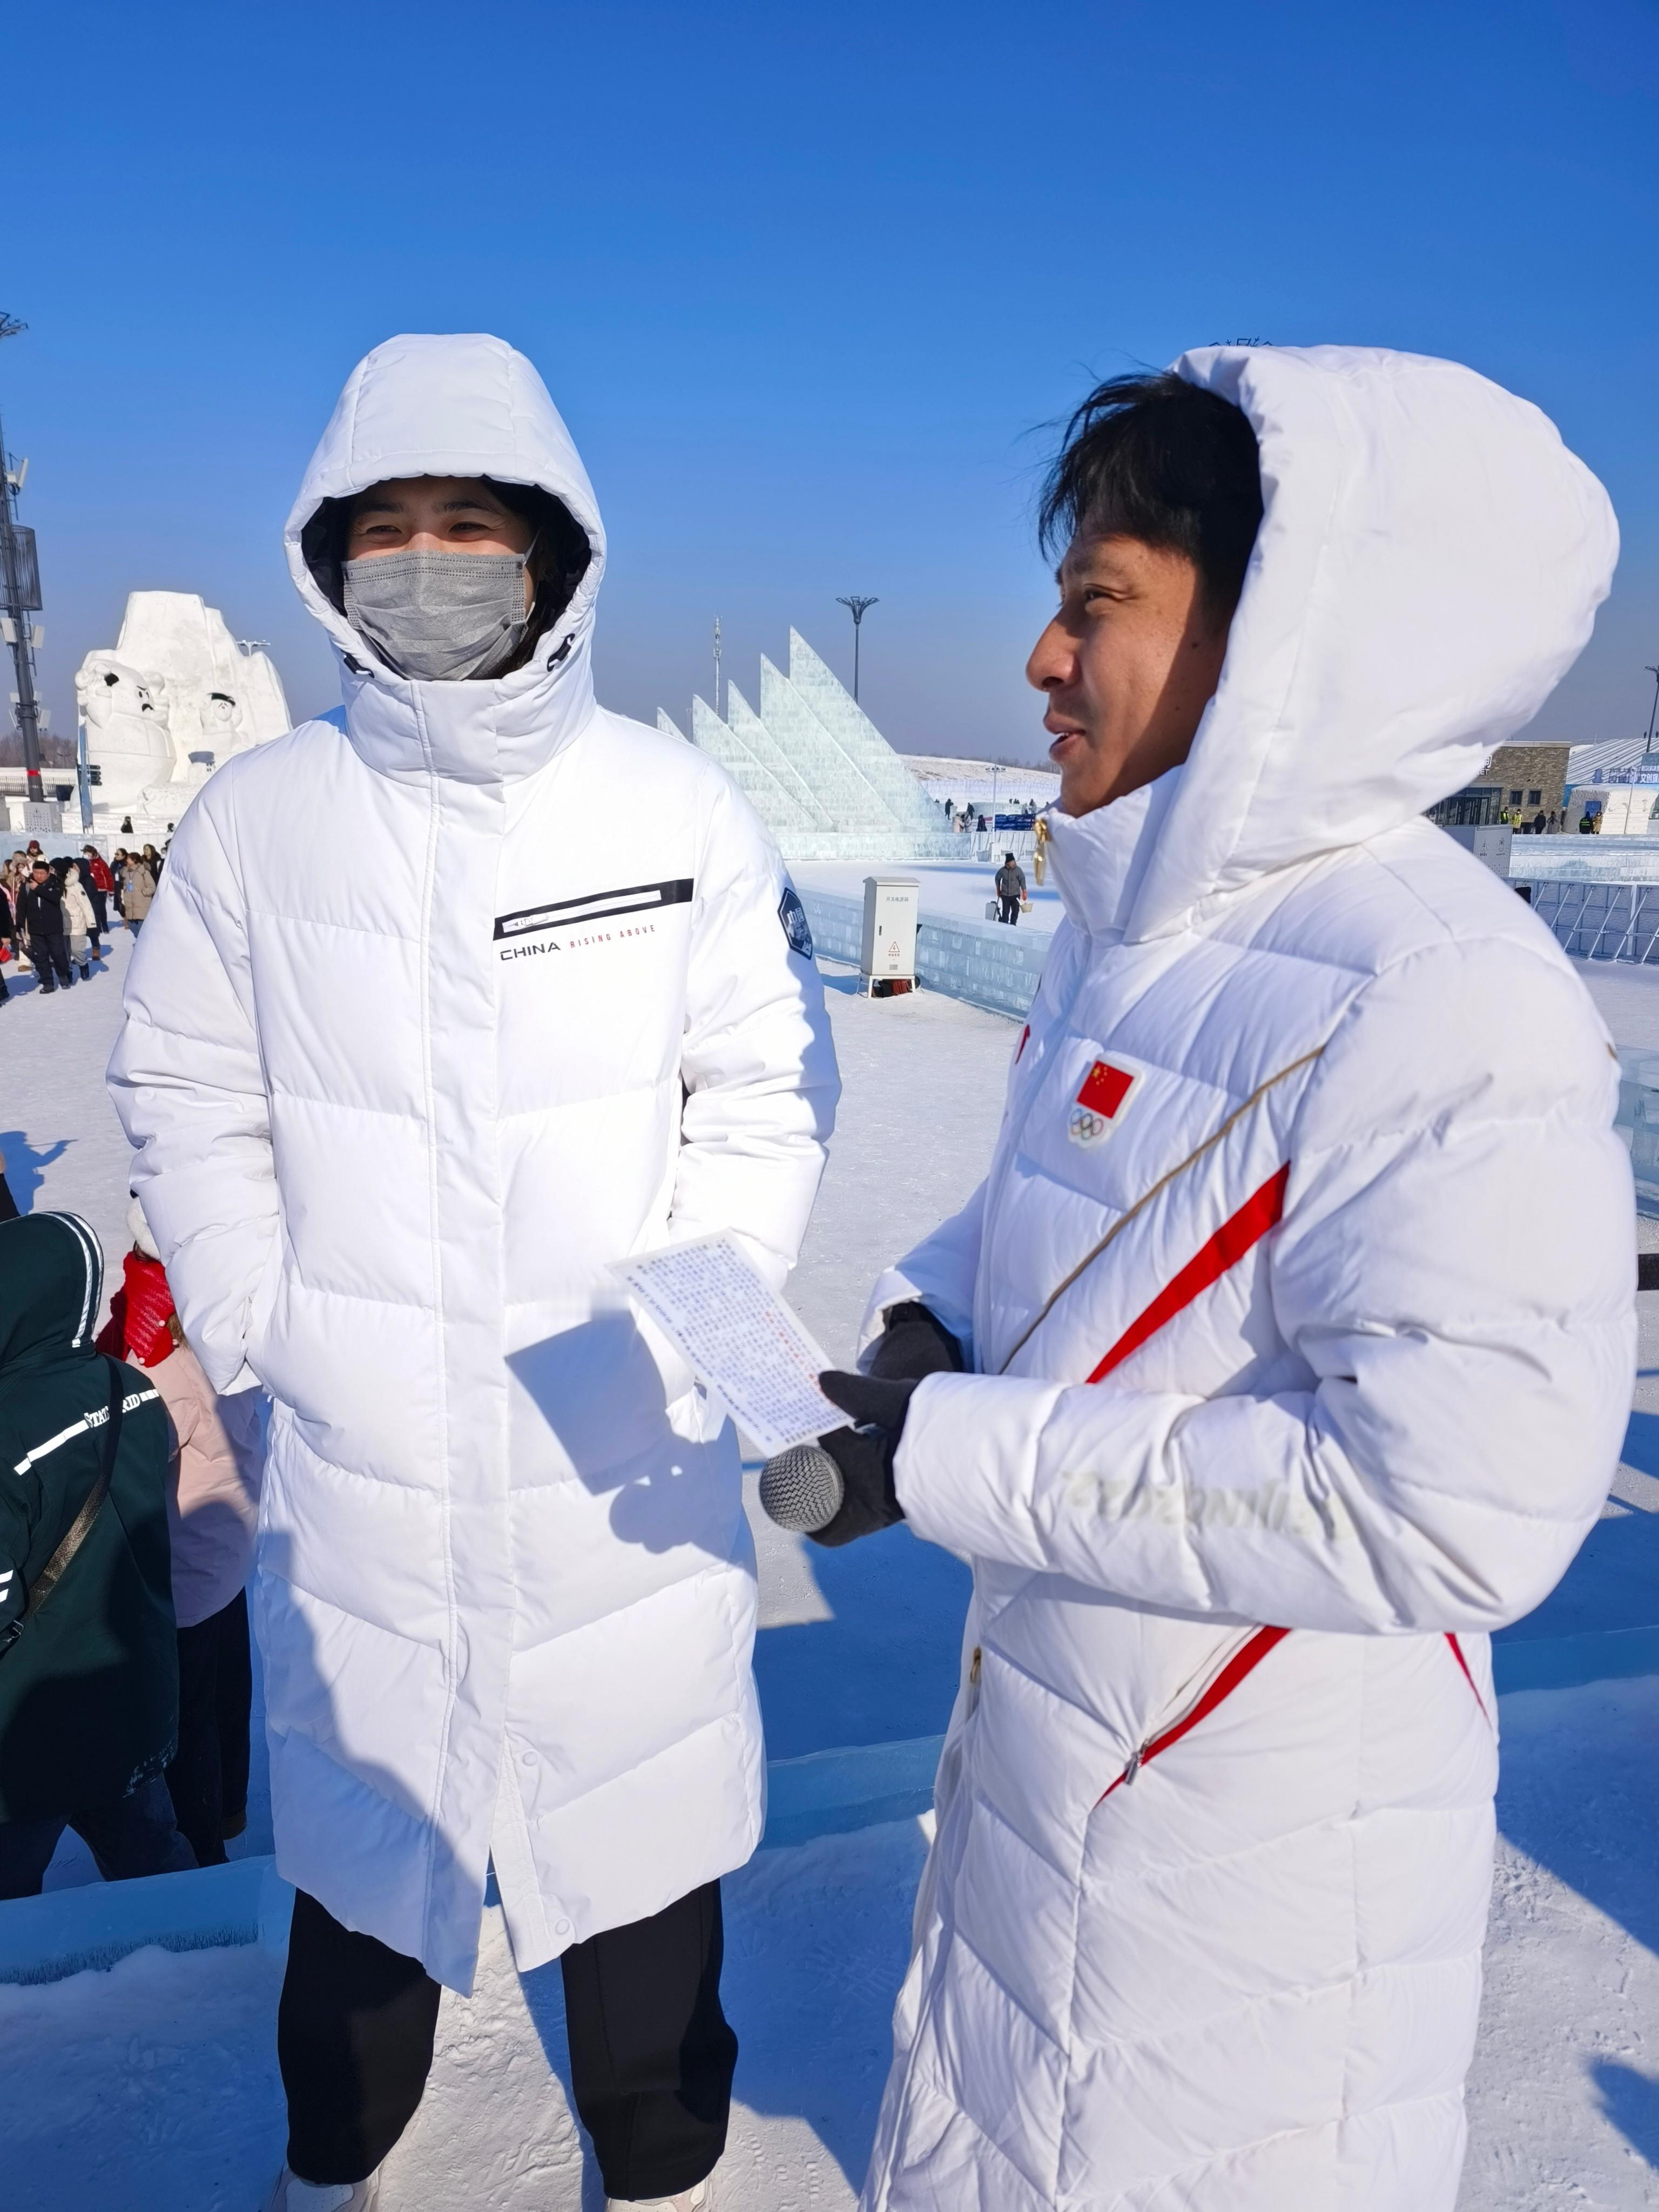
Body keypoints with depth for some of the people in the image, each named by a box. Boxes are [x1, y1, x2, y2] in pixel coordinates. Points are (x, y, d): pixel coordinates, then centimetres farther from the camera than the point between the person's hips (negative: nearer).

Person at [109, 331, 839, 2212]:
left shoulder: (675, 805, -5)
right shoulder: (256, 815, -1)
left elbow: (765, 1090, -1)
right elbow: (186, 1096, 7)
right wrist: (254, 1320, -1)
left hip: (620, 1446, -1)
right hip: (359, 1442, 2)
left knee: (638, 1823, 17)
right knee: (358, 1818, 22)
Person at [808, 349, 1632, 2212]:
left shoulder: (1437, 1002, -27)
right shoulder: (1134, 925, 1)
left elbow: (1447, 1508, -31)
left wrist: (957, 1458, -26)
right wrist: (931, 1323, -7)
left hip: (1263, 1827, -8)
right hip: (1048, 1718, 8)